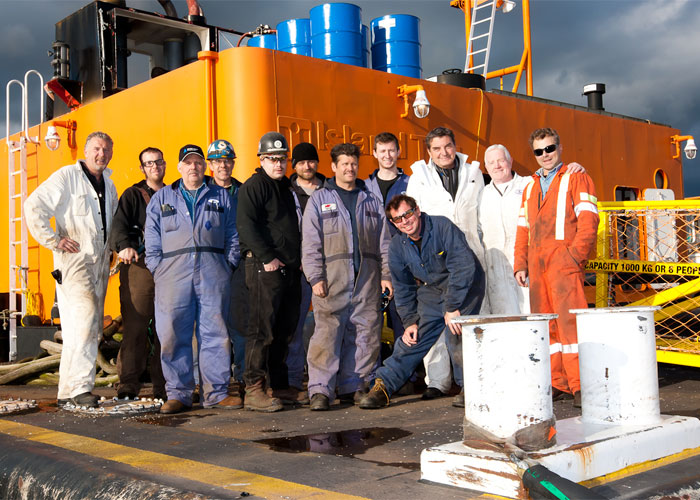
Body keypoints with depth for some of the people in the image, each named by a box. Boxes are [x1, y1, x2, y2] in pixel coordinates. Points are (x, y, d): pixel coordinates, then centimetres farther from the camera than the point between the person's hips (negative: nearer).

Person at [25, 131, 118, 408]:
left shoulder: (109, 185, 18)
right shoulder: (67, 176, -4)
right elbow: (34, 206, -11)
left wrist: (113, 247, 16)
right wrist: (54, 240, -14)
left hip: (99, 263, 7)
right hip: (73, 261, -7)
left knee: (89, 329, 6)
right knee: (84, 318, -20)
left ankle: (68, 391, 13)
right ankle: (79, 387, -18)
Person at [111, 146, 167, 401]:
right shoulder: (133, 194, 9)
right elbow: (119, 224, -6)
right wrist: (124, 246, -26)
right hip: (139, 264, -3)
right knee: (135, 326, -8)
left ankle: (163, 386, 7)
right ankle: (128, 385, -2)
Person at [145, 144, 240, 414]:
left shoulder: (221, 197, 15)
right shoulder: (161, 198, 16)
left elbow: (232, 236, 14)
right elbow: (152, 240, 13)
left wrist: (228, 265, 4)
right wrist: (156, 269, 3)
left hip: (213, 274, 0)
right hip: (174, 273, 0)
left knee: (215, 333, -1)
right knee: (173, 334, -3)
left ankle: (215, 392, 6)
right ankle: (178, 394, 5)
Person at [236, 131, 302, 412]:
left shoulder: (286, 187, 21)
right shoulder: (253, 186, -6)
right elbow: (246, 226, -16)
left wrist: (299, 257, 15)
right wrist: (267, 258, -19)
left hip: (289, 267, 9)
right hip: (265, 266, -9)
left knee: (284, 329, 12)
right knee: (262, 327, -10)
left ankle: (279, 385, 22)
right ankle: (253, 390, -7)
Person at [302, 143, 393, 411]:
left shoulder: (371, 201, 17)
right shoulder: (319, 200, 8)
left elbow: (384, 241, 17)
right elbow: (310, 243, 1)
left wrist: (386, 274, 8)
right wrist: (315, 277, -8)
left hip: (366, 277, 3)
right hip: (332, 278, -3)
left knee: (365, 333, 3)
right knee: (327, 331, -10)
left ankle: (353, 386, 13)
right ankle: (320, 390, -6)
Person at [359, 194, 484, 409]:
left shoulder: (443, 227, -24)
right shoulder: (397, 246, -5)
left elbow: (463, 267, -28)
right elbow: (403, 289, 5)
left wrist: (453, 307, -27)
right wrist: (410, 321, -2)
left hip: (464, 287, -5)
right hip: (431, 291, 5)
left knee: (455, 334, -20)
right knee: (413, 338, -1)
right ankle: (383, 386, 5)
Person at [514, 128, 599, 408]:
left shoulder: (576, 178, 5)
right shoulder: (530, 187, 23)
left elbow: (588, 220, -5)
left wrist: (574, 256, -14)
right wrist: (520, 264, 12)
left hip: (564, 262, -6)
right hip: (536, 266, 6)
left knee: (570, 321, -12)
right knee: (545, 326, 5)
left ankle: (580, 386, -8)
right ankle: (557, 384, 11)